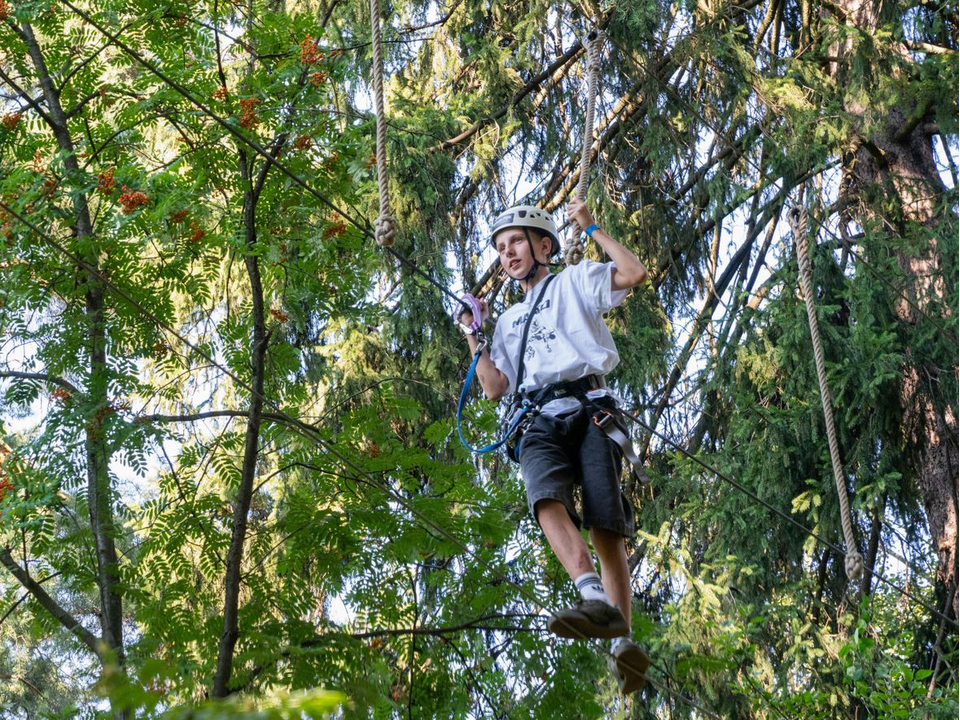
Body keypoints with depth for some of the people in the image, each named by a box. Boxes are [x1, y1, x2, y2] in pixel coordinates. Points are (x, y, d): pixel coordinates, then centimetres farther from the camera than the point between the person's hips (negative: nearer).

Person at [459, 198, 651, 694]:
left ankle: (621, 640, -26)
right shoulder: (510, 320, 34)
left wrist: (592, 229, 8)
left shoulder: (575, 282, 20)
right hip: (541, 422, 3)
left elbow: (635, 274, 3)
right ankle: (596, 600, -50)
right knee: (548, 502, -30)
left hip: (590, 410, -3)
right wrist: (473, 336, 22)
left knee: (605, 526, -17)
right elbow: (494, 388, 25)